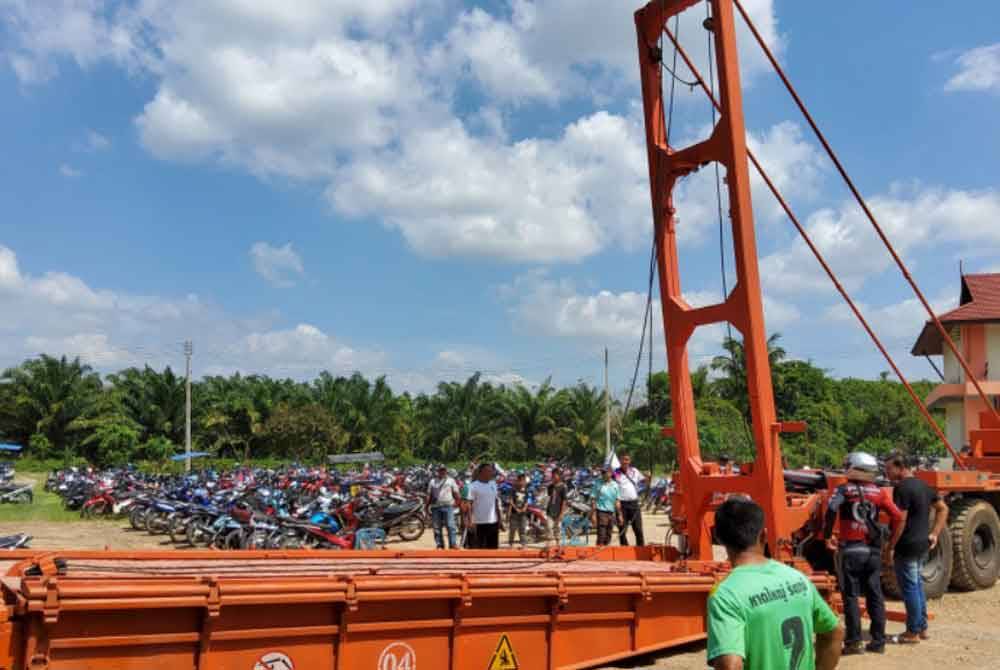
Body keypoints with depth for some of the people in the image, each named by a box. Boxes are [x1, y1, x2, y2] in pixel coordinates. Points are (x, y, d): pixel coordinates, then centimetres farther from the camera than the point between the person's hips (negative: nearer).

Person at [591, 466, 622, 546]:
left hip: (612, 513, 4)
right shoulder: (598, 484, -2)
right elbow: (593, 500, -3)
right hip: (601, 512, -4)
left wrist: (619, 515, 9)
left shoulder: (615, 485, 8)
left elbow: (617, 501, 11)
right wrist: (593, 514, -9)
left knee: (608, 536, 10)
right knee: (601, 535, -9)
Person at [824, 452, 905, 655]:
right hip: (873, 551, 4)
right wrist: (891, 545, 8)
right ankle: (878, 641, 16)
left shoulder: (844, 489, -4)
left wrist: (828, 535, -11)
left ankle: (854, 642, 1)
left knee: (851, 596, 2)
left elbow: (832, 509, -22)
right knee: (875, 595, 12)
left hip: (850, 549, -4)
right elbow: (899, 518, 1)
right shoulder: (879, 493, 7)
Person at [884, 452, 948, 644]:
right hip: (923, 544, 9)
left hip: (907, 546, -9)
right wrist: (934, 534, 17)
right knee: (918, 585, 18)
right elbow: (943, 509, 20)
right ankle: (922, 627, 26)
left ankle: (913, 632, 7)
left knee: (910, 588, 0)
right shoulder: (923, 485, 11)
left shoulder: (902, 488, -17)